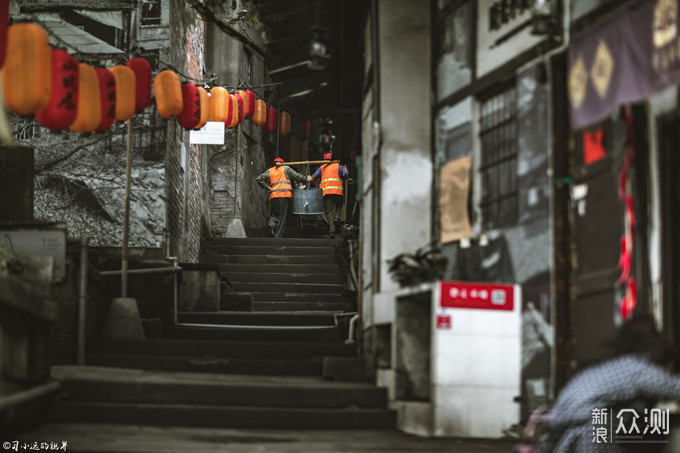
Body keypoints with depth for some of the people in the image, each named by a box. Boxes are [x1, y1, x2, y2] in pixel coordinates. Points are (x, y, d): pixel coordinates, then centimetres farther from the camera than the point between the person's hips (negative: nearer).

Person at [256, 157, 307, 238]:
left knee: (273, 213, 13)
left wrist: (267, 187, 12)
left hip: (274, 195, 2)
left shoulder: (270, 171, 18)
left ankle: (272, 223, -20)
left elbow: (258, 179, 11)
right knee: (282, 217, -1)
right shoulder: (286, 168, 13)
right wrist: (306, 179, 18)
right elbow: (296, 176, 7)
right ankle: (278, 236, -7)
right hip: (285, 195, -2)